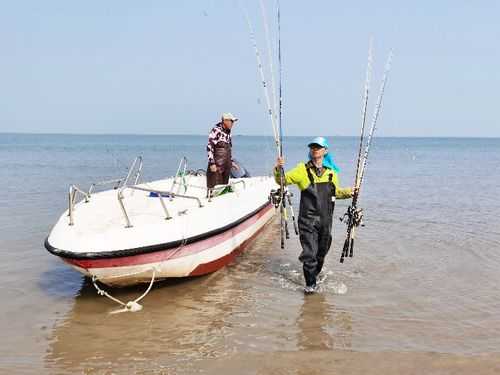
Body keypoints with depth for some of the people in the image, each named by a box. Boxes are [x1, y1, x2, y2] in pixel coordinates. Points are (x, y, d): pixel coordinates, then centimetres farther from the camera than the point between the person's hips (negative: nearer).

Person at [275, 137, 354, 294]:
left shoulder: (331, 172, 9)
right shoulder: (303, 169, -2)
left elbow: (336, 192, 22)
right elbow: (283, 180, -4)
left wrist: (349, 192, 7)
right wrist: (278, 169, -22)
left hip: (326, 220, 4)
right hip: (308, 220, -4)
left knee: (322, 251, 17)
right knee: (309, 252, -8)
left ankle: (315, 274, 40)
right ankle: (310, 284, 5)